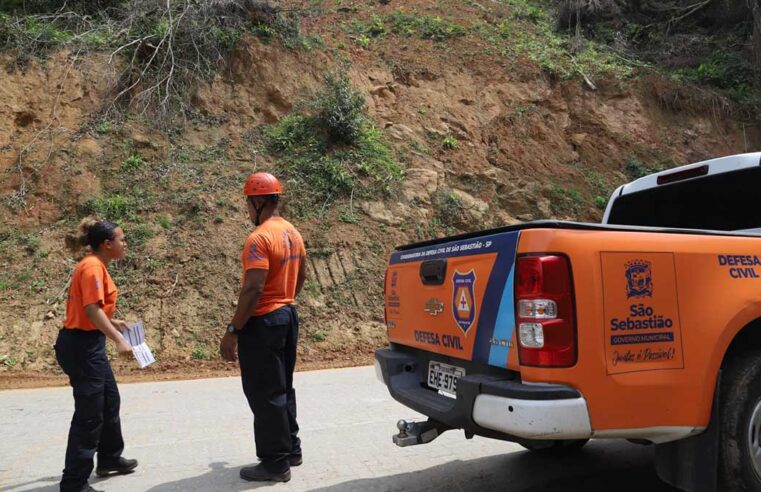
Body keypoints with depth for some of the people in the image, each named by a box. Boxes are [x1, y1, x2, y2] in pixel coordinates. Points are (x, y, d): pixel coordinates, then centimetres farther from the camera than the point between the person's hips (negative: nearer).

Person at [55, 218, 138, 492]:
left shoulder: (96, 266, 12)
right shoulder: (92, 267, -18)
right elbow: (92, 310, -27)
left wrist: (113, 322, 19)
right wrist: (118, 341, -32)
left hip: (88, 344, 11)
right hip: (81, 346, -11)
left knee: (110, 402, 21)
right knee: (89, 414, -4)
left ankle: (109, 459, 37)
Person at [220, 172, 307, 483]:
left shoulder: (260, 238, -20)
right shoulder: (292, 233, 9)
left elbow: (253, 289, -25)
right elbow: (300, 276, 19)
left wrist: (232, 331, -20)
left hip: (263, 323, -10)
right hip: (287, 316, 10)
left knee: (264, 395, 1)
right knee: (282, 388, 19)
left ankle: (275, 464, 10)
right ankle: (291, 449, 30)